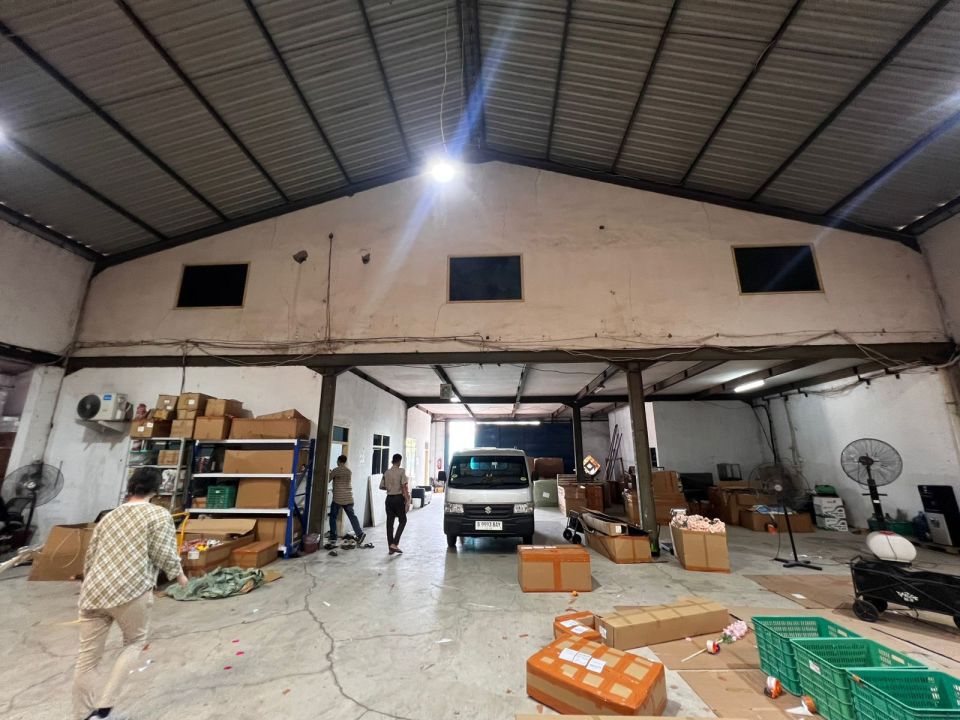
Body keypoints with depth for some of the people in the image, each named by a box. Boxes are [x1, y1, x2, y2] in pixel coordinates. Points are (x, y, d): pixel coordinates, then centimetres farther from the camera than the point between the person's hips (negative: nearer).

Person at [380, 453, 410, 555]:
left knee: (390, 523, 9)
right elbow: (404, 486, -14)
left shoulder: (386, 473, 6)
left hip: (389, 498, 5)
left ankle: (391, 547, 12)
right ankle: (394, 543, -4)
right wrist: (407, 500, -11)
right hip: (398, 498, -5)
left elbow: (381, 487, 11)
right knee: (402, 521, 8)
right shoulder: (401, 472, -9)